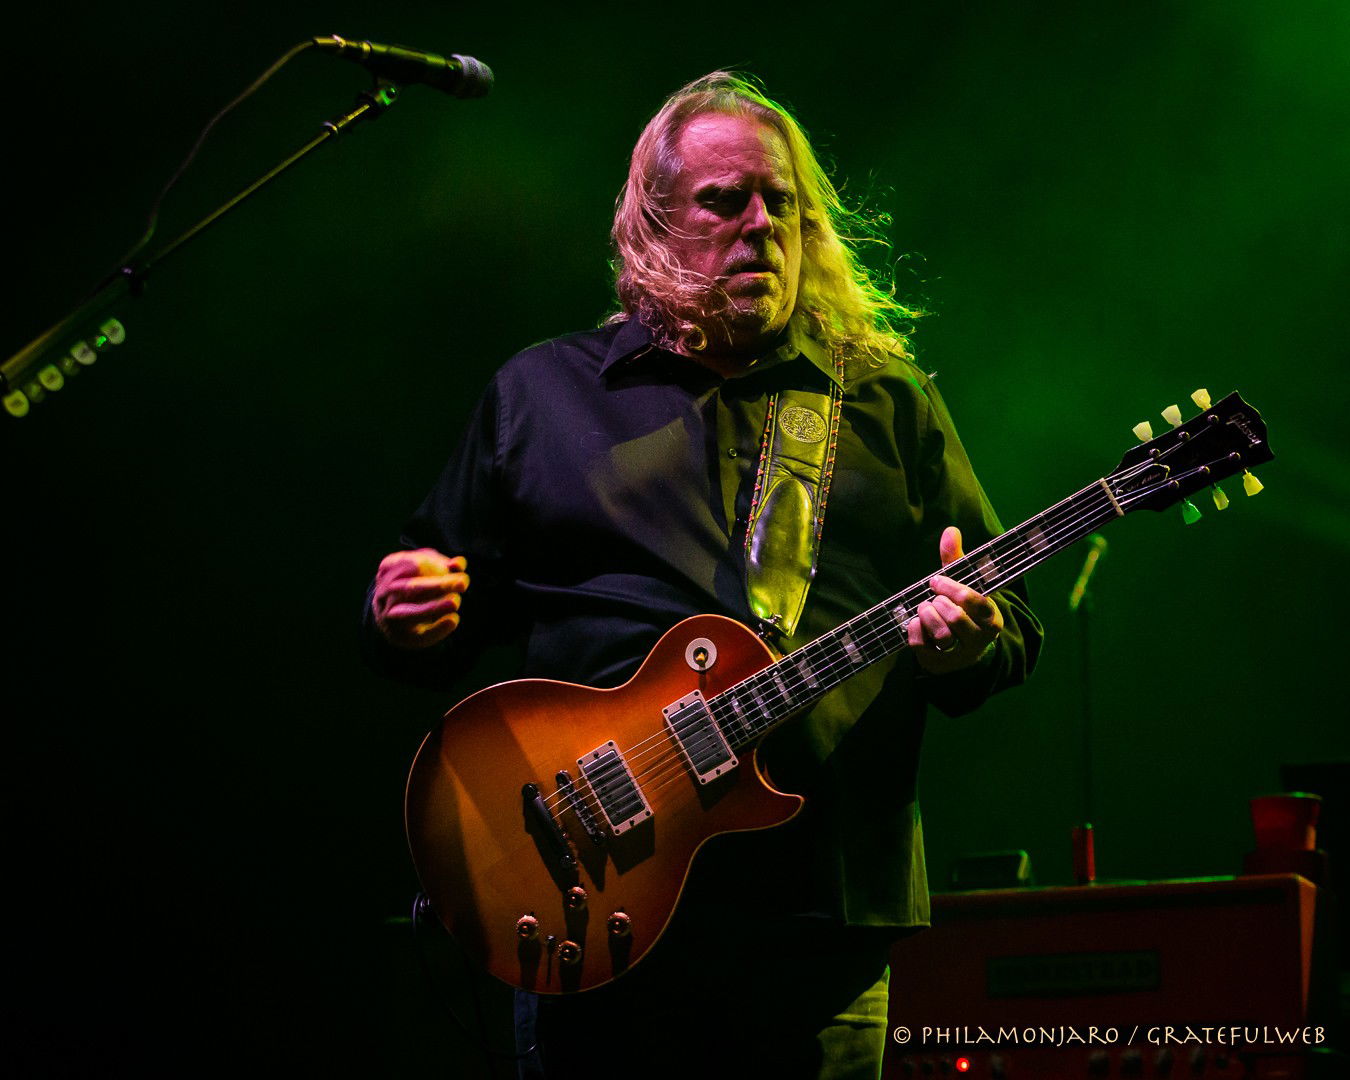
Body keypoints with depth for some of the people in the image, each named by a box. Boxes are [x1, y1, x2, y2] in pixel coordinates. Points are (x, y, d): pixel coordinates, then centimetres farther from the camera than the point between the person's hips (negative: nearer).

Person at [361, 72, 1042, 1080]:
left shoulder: (887, 402, 14)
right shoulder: (539, 393, 12)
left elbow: (1012, 625, 13)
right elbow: (452, 614, 14)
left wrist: (969, 645, -10)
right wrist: (407, 624, -9)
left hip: (822, 914, 1)